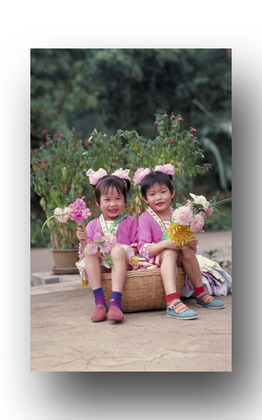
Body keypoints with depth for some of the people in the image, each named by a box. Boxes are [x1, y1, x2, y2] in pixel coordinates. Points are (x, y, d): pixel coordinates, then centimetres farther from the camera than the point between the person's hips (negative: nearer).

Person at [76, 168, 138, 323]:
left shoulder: (130, 222, 13)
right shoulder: (93, 225, 15)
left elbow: (137, 247, 7)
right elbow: (84, 254, 10)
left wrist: (122, 249, -13)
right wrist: (83, 241, -11)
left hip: (122, 265, -2)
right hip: (100, 268, 2)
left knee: (118, 250, -32)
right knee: (90, 250, -27)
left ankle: (115, 303, -45)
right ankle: (99, 302, -34)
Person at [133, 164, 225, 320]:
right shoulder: (145, 218, -5)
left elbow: (188, 246, 9)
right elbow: (143, 250, -15)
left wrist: (193, 245, -16)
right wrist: (165, 244, -32)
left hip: (177, 261, 4)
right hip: (154, 261, -4)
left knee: (186, 250, -25)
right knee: (169, 252, -33)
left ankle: (201, 294, -14)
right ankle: (172, 303, -50)